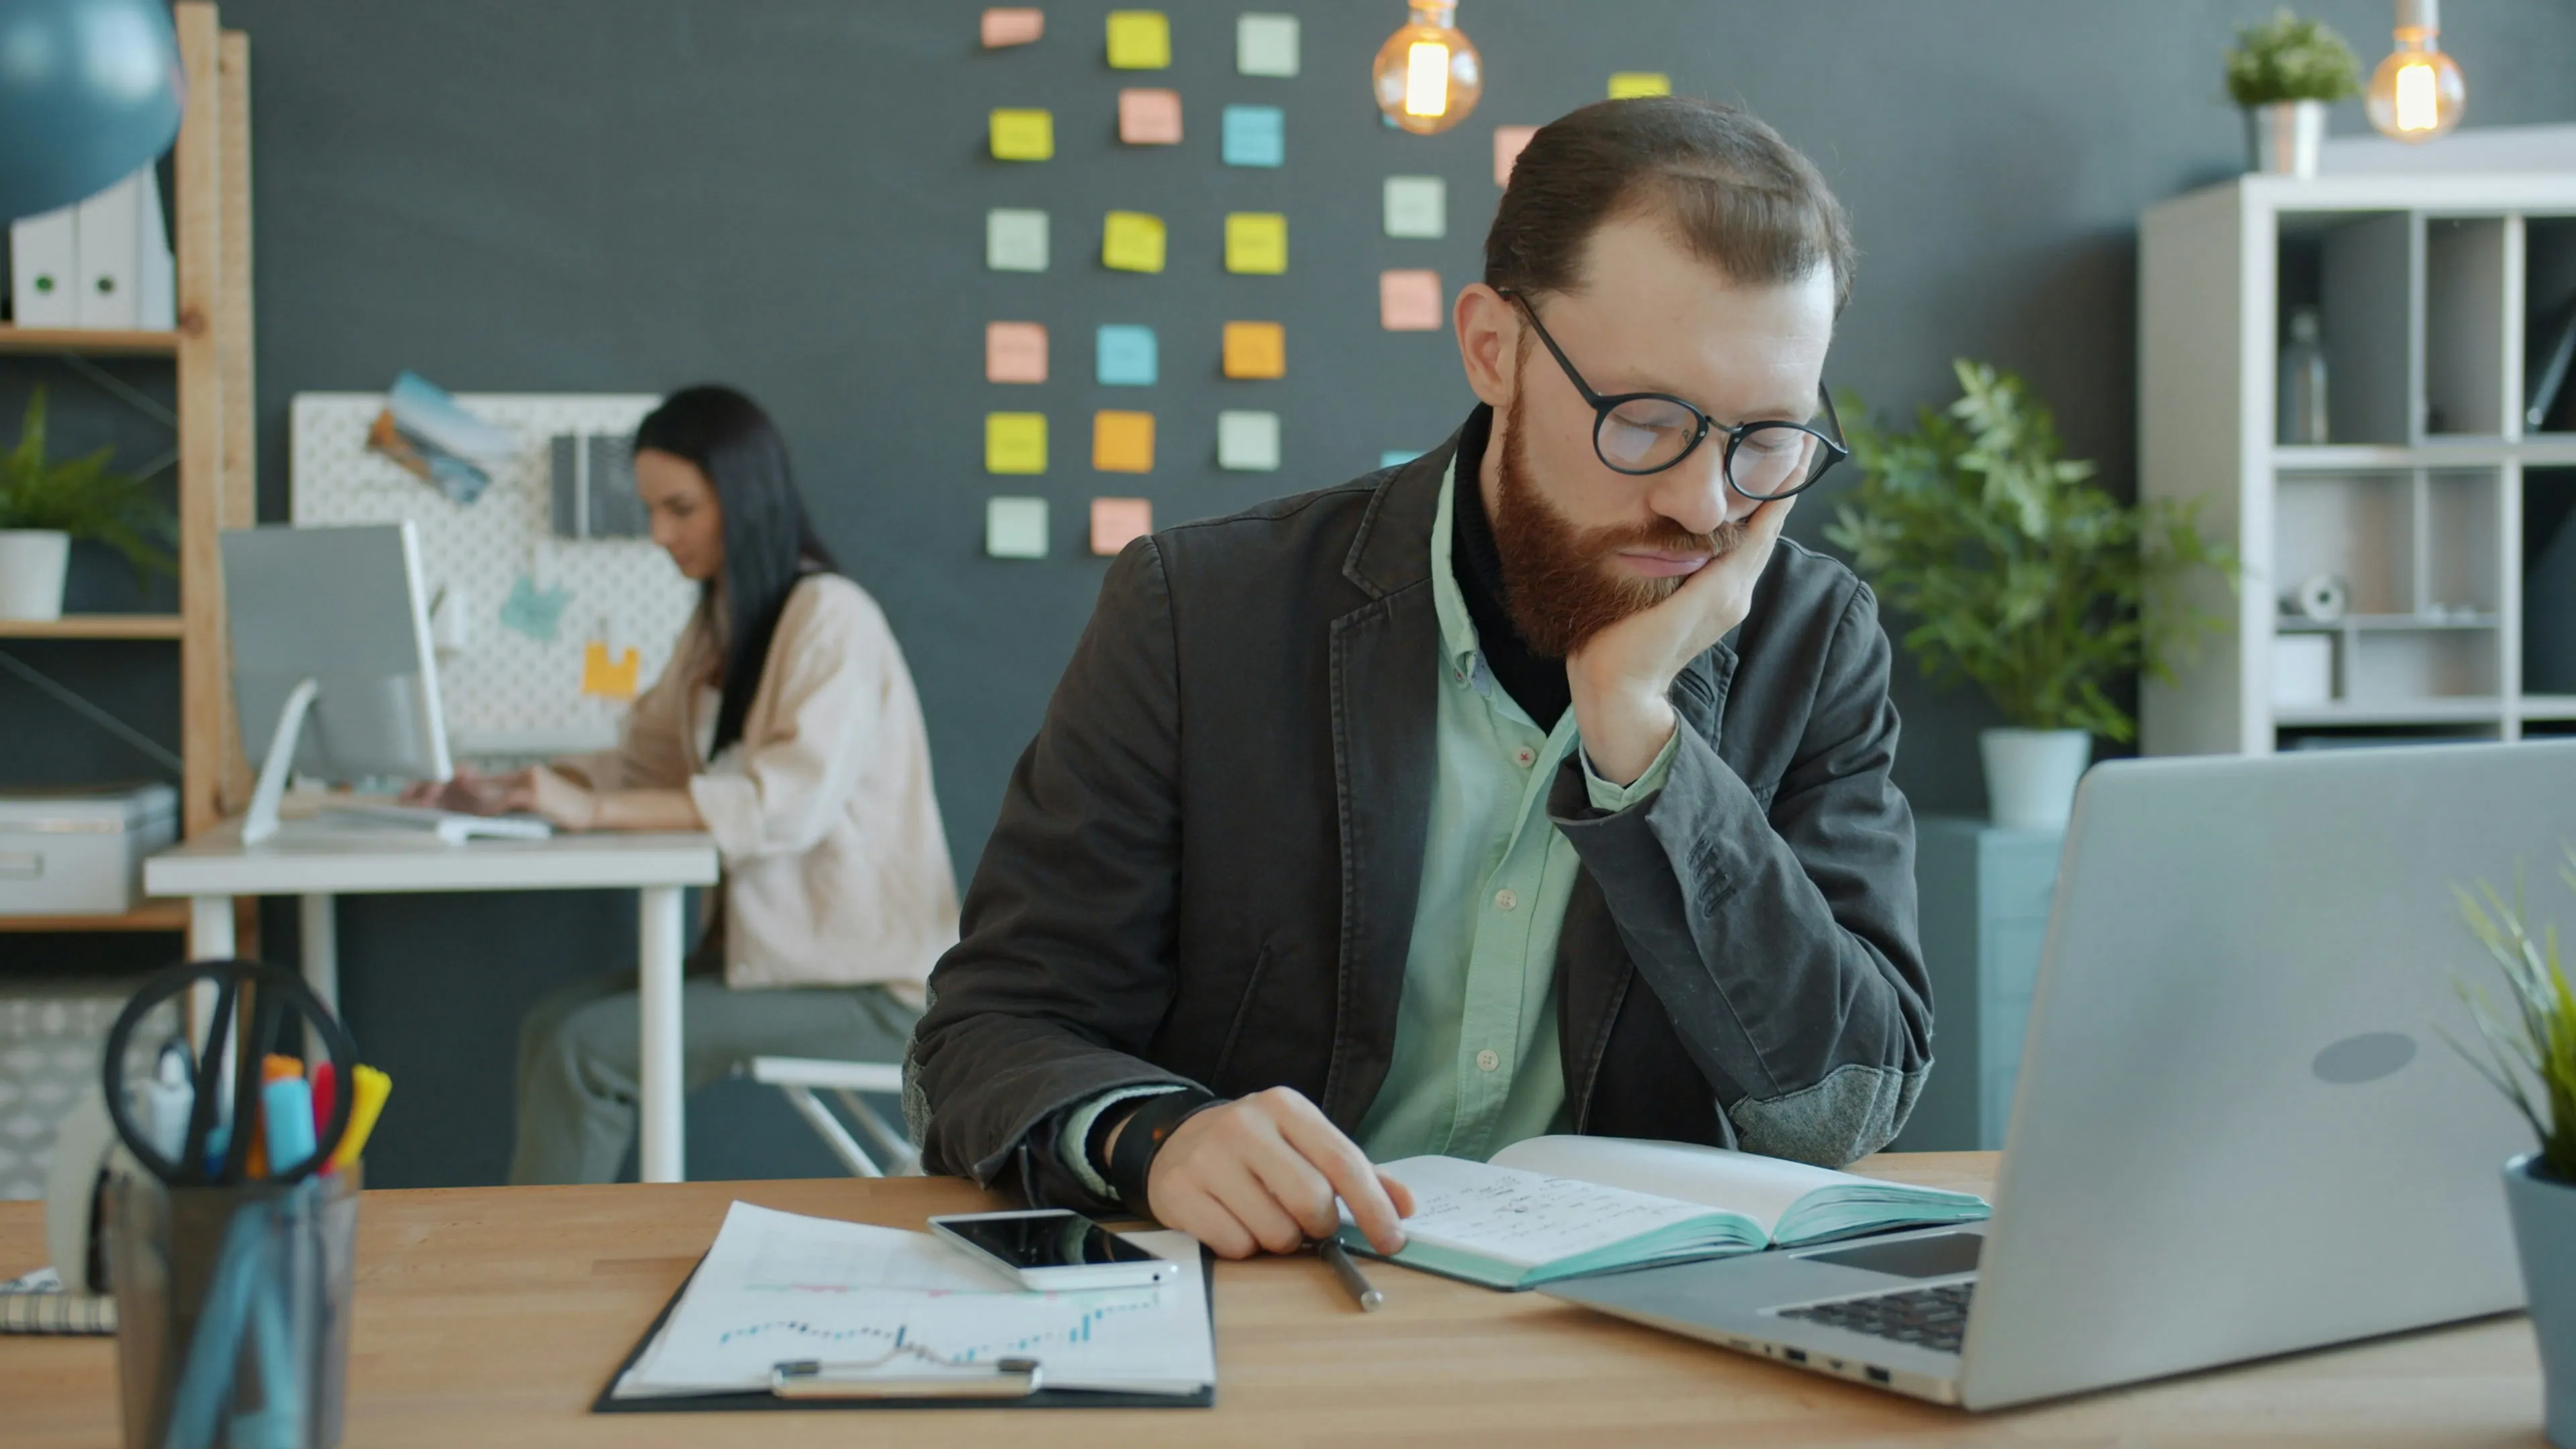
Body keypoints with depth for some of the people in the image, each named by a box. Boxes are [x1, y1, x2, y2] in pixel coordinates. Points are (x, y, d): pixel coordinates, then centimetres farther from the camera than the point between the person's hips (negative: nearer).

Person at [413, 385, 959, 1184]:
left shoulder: (831, 617, -14)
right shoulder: (720, 624, 15)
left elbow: (792, 801, -25)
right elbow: (642, 763, 15)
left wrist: (593, 809, -29)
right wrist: (506, 791, -3)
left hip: (866, 982, -8)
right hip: (768, 942, 8)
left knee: (587, 1051, -18)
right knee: (554, 1023, -8)